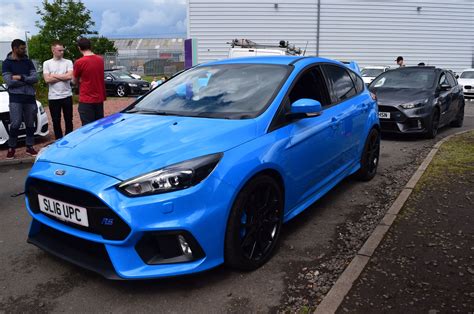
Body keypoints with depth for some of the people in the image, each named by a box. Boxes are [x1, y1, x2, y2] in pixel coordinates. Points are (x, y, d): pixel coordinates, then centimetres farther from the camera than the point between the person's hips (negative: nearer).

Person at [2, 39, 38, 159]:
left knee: (30, 124, 7)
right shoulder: (7, 63, 0)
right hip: (15, 97, -3)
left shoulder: (28, 61, 10)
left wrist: (21, 78, -13)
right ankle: (11, 148, 7)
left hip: (30, 96, 4)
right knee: (15, 124, -7)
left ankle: (30, 147, 17)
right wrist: (27, 80, -6)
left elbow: (35, 78, -1)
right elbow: (9, 81, -11)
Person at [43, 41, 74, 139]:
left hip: (67, 96, 0)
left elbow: (70, 76, -11)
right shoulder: (47, 63, 4)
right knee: (56, 121, 7)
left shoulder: (68, 62, 3)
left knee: (68, 120, 8)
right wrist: (63, 77, -7)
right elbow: (47, 79, -7)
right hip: (53, 97, 0)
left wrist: (54, 76, -7)